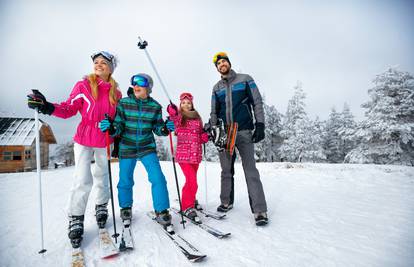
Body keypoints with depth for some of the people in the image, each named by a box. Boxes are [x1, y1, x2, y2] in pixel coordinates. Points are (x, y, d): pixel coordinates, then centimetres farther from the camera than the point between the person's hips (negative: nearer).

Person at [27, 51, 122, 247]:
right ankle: (76, 220, 14)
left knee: (102, 178, 16)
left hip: (104, 142, 3)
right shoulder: (83, 86, -5)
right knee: (83, 181, -6)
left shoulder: (115, 92, 3)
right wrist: (48, 108, -24)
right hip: (84, 140, -2)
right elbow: (69, 109, -9)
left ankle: (101, 207, 37)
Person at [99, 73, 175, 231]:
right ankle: (126, 209, 38)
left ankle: (161, 212, 9)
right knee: (125, 181, 10)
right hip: (127, 148, 0)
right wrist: (109, 127, -28)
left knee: (158, 178, -10)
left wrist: (166, 128, -19)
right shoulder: (124, 103, -7)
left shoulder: (155, 106, -4)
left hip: (147, 148, 0)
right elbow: (118, 127, -6)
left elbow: (157, 128, 2)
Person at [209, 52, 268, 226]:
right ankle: (225, 202, 24)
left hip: (243, 132, -3)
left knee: (251, 170, -7)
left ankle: (260, 211, -3)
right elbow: (214, 112, 17)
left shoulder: (245, 79, 7)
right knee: (226, 170, 10)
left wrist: (260, 124, -8)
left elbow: (257, 103, 2)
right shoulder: (217, 88, 16)